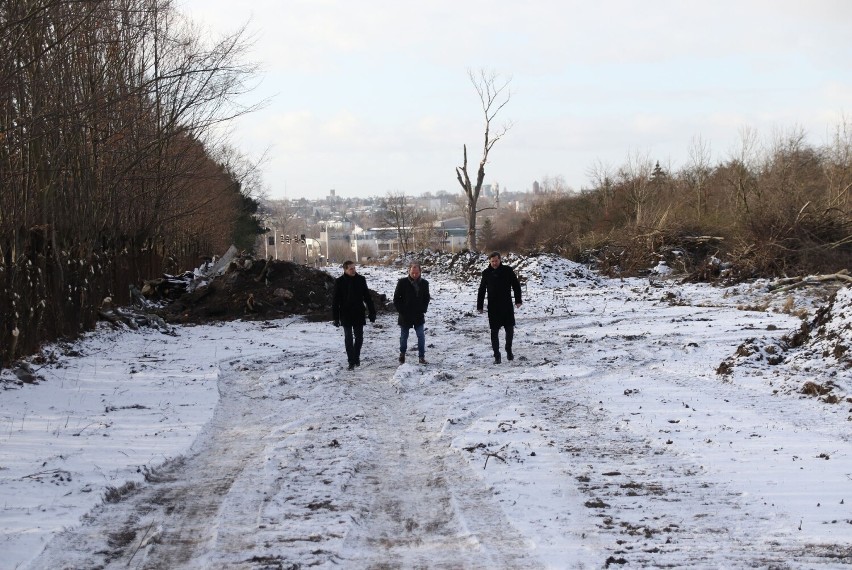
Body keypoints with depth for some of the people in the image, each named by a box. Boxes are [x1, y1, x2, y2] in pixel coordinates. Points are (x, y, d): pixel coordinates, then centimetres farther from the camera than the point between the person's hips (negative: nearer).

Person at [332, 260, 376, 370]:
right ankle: (352, 362, 3)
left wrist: (372, 312, 2)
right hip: (346, 315, -2)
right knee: (348, 339, -1)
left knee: (359, 337, 9)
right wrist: (336, 317, -7)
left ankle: (356, 357, 29)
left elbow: (367, 297, 5)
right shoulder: (339, 282, -6)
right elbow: (335, 301, -4)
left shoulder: (361, 280, 0)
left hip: (359, 315, 2)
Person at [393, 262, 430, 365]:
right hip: (405, 316, -2)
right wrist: (401, 311, -9)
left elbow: (427, 298, 12)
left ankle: (421, 356, 4)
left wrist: (423, 310, 0)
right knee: (404, 336, 11)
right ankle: (402, 354, 31)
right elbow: (396, 298, -3)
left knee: (421, 336, -3)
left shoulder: (424, 283, 0)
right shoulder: (402, 282, -9)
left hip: (419, 315, 2)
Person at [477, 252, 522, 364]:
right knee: (494, 332, 0)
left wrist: (518, 300, -2)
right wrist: (479, 306, 5)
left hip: (507, 306, 0)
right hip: (493, 307, 0)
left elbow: (516, 285, 4)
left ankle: (509, 350, 26)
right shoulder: (486, 273, 1)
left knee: (510, 329, 4)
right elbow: (481, 290, 7)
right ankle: (496, 355, 7)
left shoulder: (507, 270, -2)